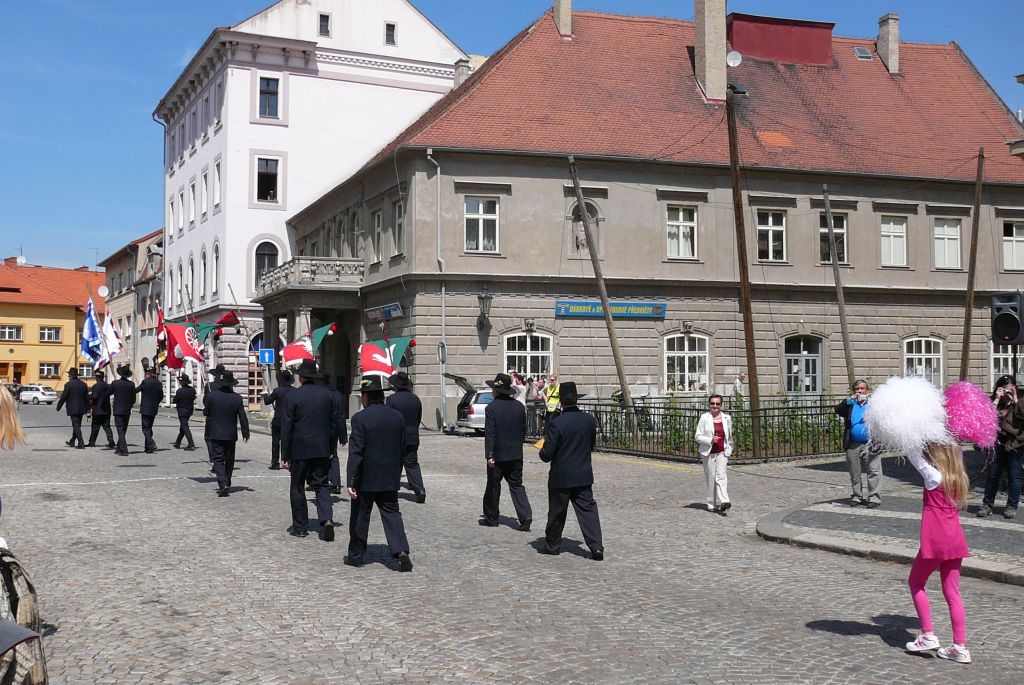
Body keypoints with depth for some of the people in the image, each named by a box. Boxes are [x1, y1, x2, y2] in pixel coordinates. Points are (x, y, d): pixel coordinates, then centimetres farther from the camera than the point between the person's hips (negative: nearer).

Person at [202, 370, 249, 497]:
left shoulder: (211, 396, -9)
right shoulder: (237, 398, -8)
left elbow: (206, 413, 3)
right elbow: (242, 417, -5)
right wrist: (245, 433, 4)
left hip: (215, 434, -1)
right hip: (231, 434, 1)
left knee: (218, 459, -1)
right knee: (229, 459, 15)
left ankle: (223, 484, -18)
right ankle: (227, 485, 22)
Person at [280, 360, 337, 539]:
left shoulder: (293, 397, -10)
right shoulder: (328, 394, 2)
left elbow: (286, 429, -8)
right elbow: (334, 424, 7)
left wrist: (284, 455, -2)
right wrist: (331, 449, 15)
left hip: (299, 450, -3)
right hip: (322, 450, 3)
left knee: (298, 488, 10)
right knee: (321, 486, 9)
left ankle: (300, 526, 16)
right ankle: (327, 519, -12)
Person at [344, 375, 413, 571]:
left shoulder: (360, 418, -14)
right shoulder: (397, 417, 3)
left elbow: (356, 452, -16)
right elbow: (402, 450, 9)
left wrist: (351, 482, -14)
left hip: (366, 479, -4)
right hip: (390, 479, 4)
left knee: (360, 517, 9)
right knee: (391, 513, 7)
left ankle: (355, 555, 20)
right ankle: (401, 550, -10)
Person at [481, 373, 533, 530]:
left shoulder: (492, 408, -13)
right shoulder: (519, 406, 4)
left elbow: (489, 433, -16)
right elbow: (524, 430, 10)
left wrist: (489, 455, -17)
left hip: (498, 454, -4)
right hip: (516, 454, 5)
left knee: (493, 486, 10)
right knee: (516, 485, 8)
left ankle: (491, 518, 20)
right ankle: (525, 516, -6)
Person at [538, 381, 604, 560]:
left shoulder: (556, 423, -19)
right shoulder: (589, 420, -2)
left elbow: (547, 454, -15)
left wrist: (542, 452, 7)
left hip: (561, 477, -4)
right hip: (584, 475, 4)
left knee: (557, 512, 11)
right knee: (588, 509, 5)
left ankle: (552, 545, 25)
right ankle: (596, 546, -5)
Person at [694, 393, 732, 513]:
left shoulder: (727, 418, 6)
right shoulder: (704, 418, -4)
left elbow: (729, 436, 18)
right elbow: (697, 436, -5)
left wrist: (729, 450, 18)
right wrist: (710, 440, -19)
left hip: (722, 452, 1)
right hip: (708, 453, -1)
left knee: (721, 476, -13)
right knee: (710, 477, 4)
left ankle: (723, 502, -22)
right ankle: (711, 504, 14)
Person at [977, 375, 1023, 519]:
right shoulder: (994, 402, 5)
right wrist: (997, 399, -13)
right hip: (997, 443, 1)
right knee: (992, 474, 5)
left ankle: (1012, 506, 15)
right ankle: (987, 505, 14)